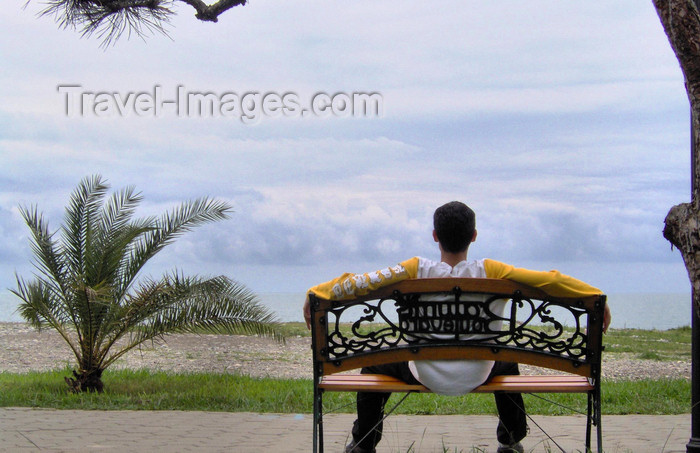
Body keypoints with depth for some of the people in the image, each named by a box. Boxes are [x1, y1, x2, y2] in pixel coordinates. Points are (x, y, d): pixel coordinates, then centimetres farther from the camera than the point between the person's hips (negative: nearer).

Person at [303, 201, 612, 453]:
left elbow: (358, 283, -12)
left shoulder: (416, 270, -15)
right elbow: (551, 281, -13)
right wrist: (596, 298, -2)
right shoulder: (490, 272, -14)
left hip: (426, 376, -1)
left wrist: (316, 294, 2)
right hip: (476, 377, 1)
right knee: (507, 363, 36)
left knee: (375, 364, 28)